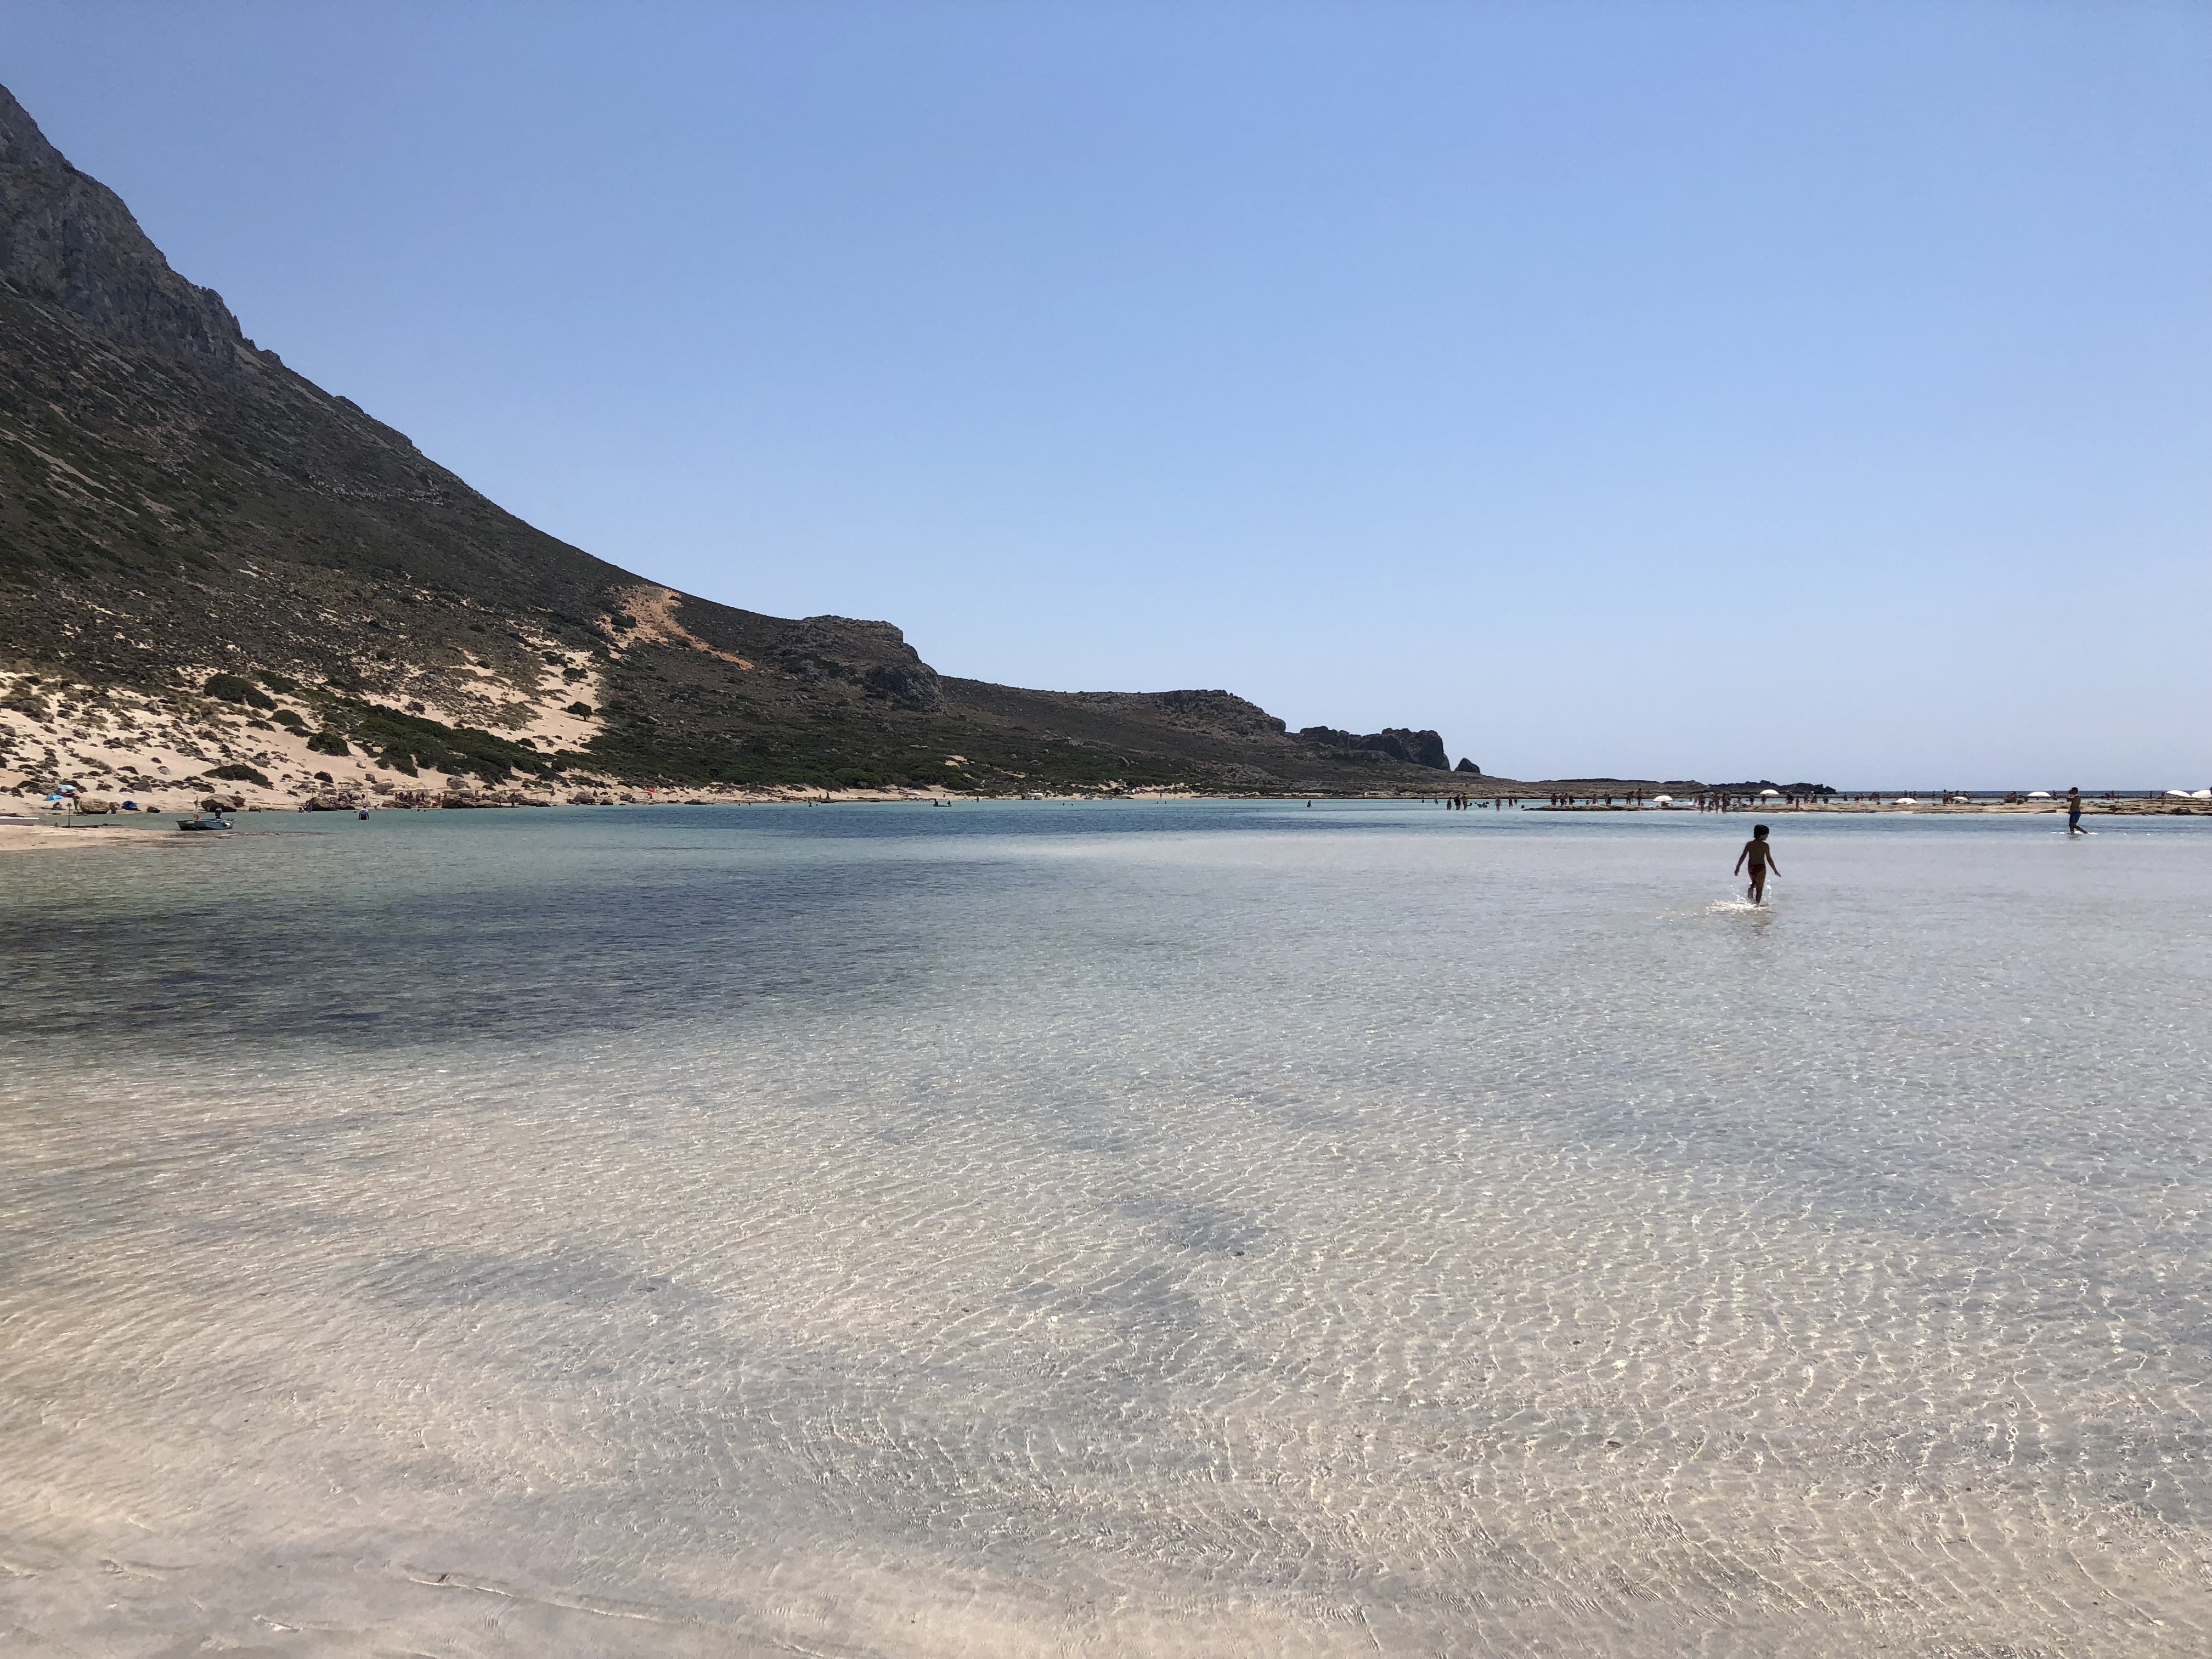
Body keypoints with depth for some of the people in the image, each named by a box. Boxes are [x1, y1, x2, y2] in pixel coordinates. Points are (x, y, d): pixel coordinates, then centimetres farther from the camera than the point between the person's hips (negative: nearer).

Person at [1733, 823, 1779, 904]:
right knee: (1760, 888, 8)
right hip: (1761, 867, -3)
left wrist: (1738, 868, 0)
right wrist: (1775, 870, 3)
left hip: (1751, 867, 3)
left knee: (1754, 882, 28)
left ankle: (1751, 889, -3)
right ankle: (1757, 903, 3)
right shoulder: (1765, 846, -7)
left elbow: (1743, 856, -4)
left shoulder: (1749, 844, -1)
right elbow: (1769, 859, -6)